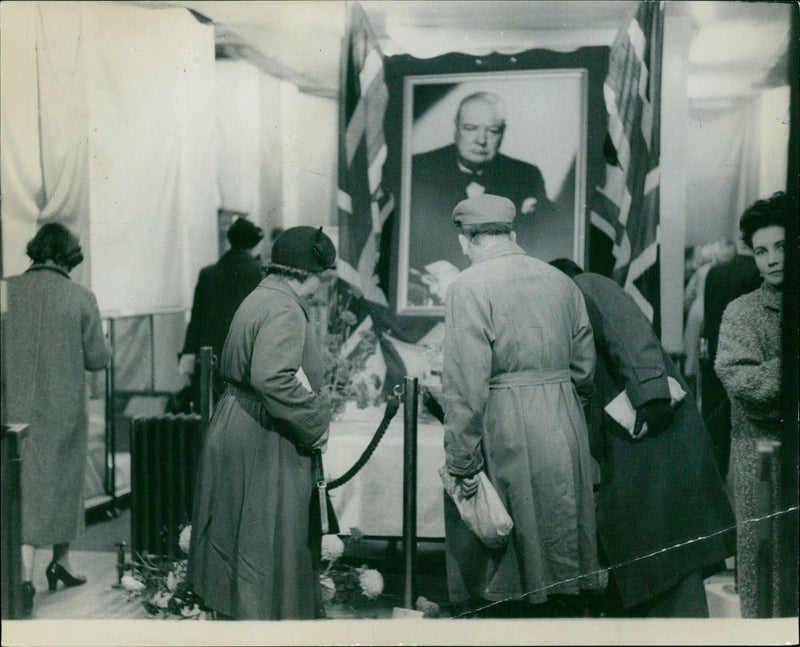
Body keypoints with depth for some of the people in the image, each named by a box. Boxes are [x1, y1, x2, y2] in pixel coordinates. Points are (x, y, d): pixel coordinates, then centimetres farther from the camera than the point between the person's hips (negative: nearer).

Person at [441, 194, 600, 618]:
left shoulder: (469, 287, -10)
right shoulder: (559, 280, 8)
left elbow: (465, 385, -16)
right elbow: (585, 368, 12)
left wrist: (462, 464, -12)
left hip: (508, 438, -6)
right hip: (566, 433, 6)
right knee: (564, 556, 16)